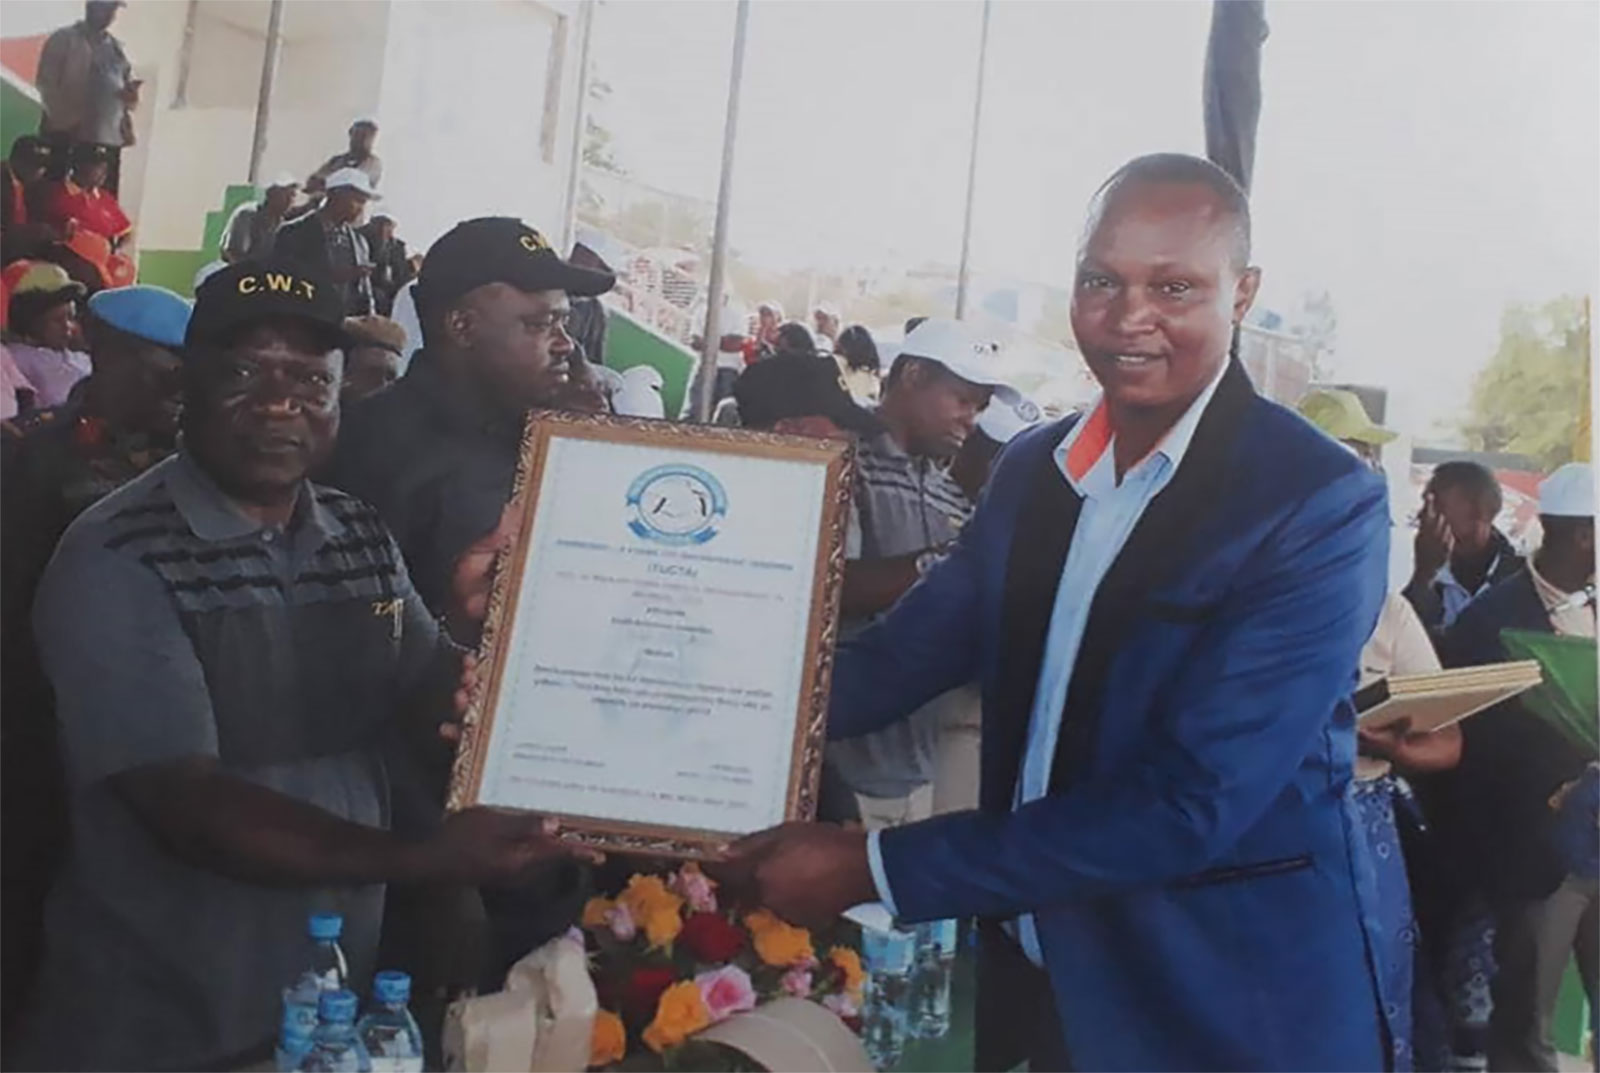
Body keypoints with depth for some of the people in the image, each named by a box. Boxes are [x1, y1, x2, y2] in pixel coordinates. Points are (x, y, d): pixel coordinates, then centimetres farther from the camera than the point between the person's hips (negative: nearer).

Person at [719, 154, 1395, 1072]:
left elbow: (1190, 801, -25)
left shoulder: (1322, 502, -18)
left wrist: (877, 869, -25)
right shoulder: (1033, 465, 2)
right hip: (1038, 970, 5)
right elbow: (912, 650, 3)